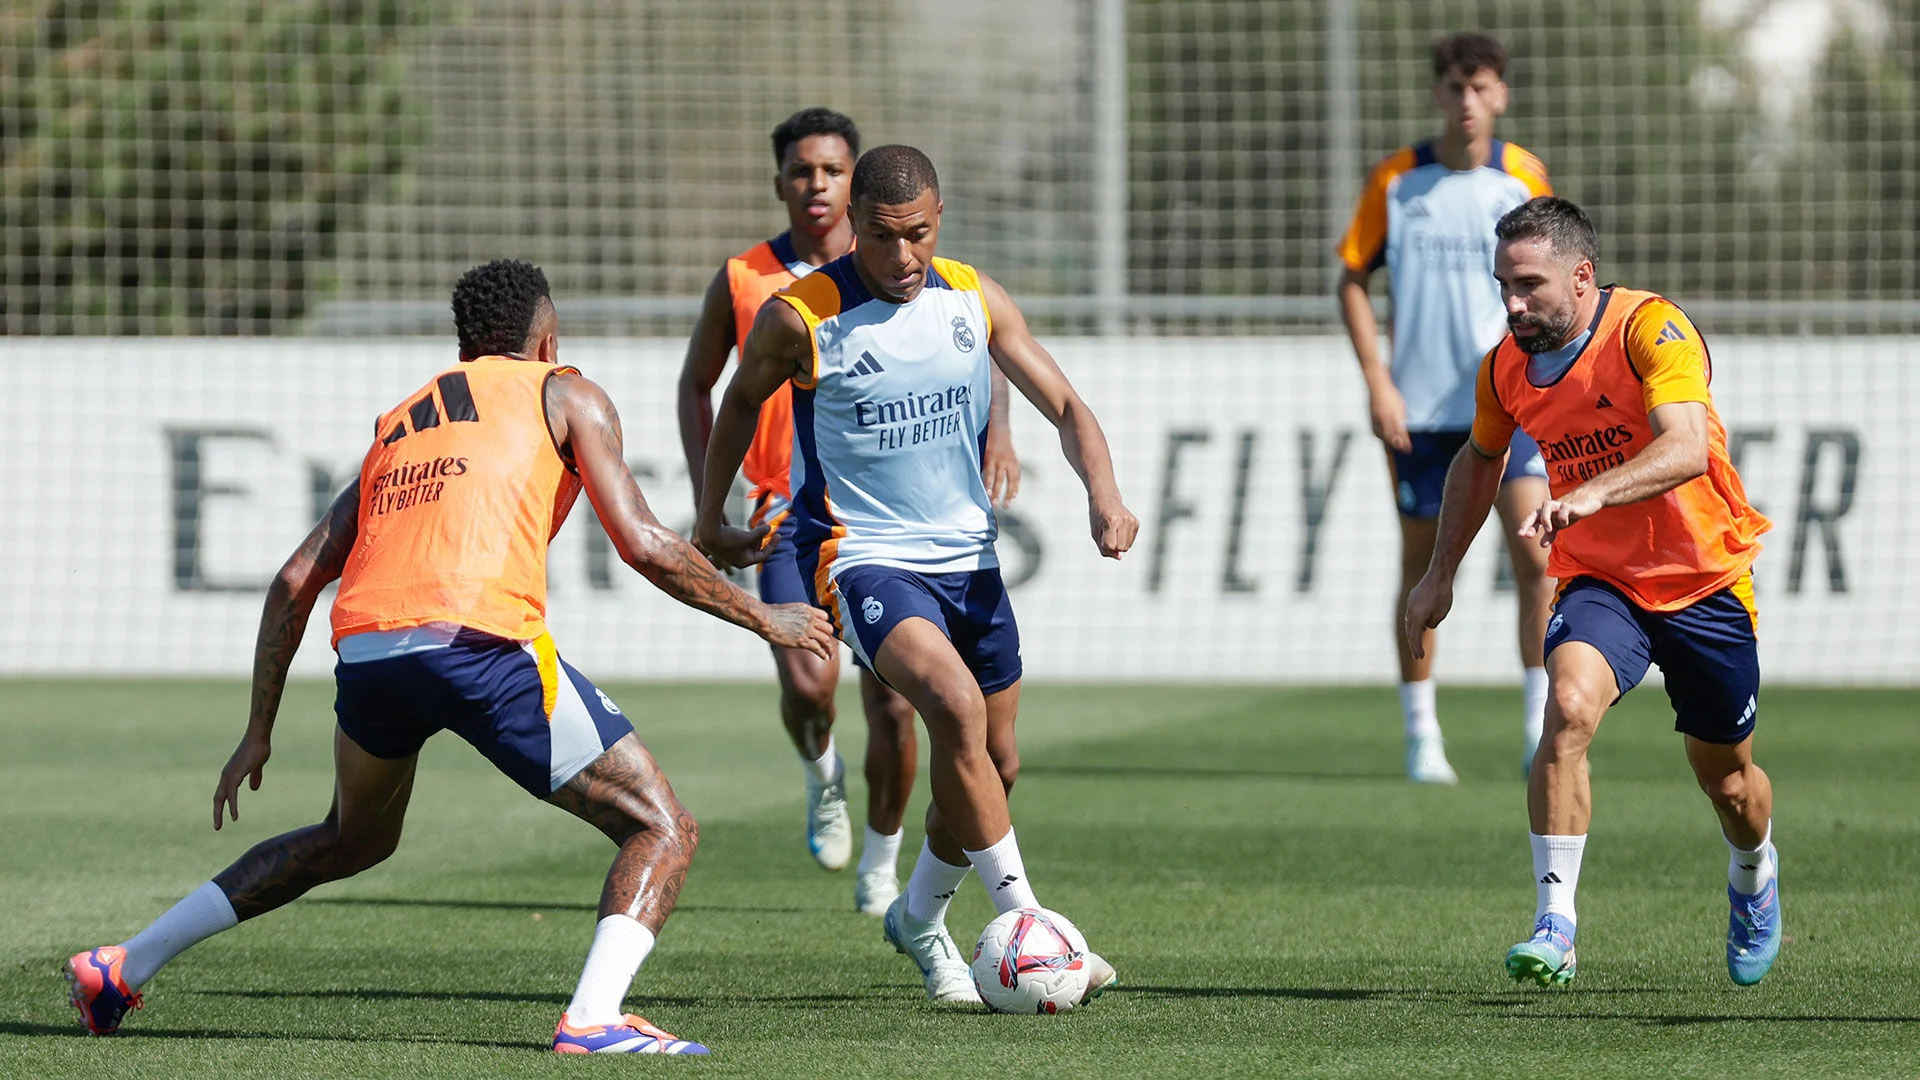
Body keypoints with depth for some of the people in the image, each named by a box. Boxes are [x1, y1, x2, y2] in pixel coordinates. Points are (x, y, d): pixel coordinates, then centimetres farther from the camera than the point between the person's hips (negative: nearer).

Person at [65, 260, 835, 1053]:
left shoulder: (396, 427, 30)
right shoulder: (564, 395, 15)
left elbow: (295, 584, 26)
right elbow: (641, 544, 3)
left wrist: (258, 734, 31)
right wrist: (762, 618, 15)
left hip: (365, 651, 6)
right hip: (477, 641, -6)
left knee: (352, 841, 34)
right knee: (663, 832, 2)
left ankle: (121, 967, 34)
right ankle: (593, 1017, -21)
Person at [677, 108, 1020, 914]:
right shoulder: (742, 281, 2)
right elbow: (696, 384, 14)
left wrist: (995, 426, -21)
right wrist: (705, 495, 4)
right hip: (791, 515, 0)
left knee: (891, 704, -4)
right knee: (808, 684, -20)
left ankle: (881, 861, 19)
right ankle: (821, 773, 15)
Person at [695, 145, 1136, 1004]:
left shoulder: (974, 301, 0)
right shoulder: (800, 316, -11)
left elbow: (1065, 407, 4)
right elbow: (742, 401, 9)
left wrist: (1104, 495, -14)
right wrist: (710, 522, 17)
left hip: (967, 557, 5)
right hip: (861, 561, -5)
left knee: (993, 767, 11)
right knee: (957, 704, -30)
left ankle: (919, 920, 39)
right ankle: (1025, 927, -26)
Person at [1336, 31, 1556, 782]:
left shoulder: (1525, 178, 2)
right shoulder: (1395, 180, 0)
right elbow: (1351, 278, 5)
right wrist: (1377, 379, -4)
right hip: (1420, 408, 0)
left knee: (1536, 557, -14)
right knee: (1421, 565, 6)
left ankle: (1540, 729, -6)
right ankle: (1421, 739, 17)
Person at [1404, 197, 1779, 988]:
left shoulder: (1652, 329, -22)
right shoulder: (1506, 367, -4)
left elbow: (1686, 448, -38)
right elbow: (1480, 458, 18)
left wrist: (1593, 493, -53)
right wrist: (1441, 573, 20)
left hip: (1705, 581, -3)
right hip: (1600, 581, 3)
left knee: (1725, 775, 12)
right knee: (1568, 707, -28)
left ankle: (1754, 879, 49)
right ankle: (1555, 929, -29)